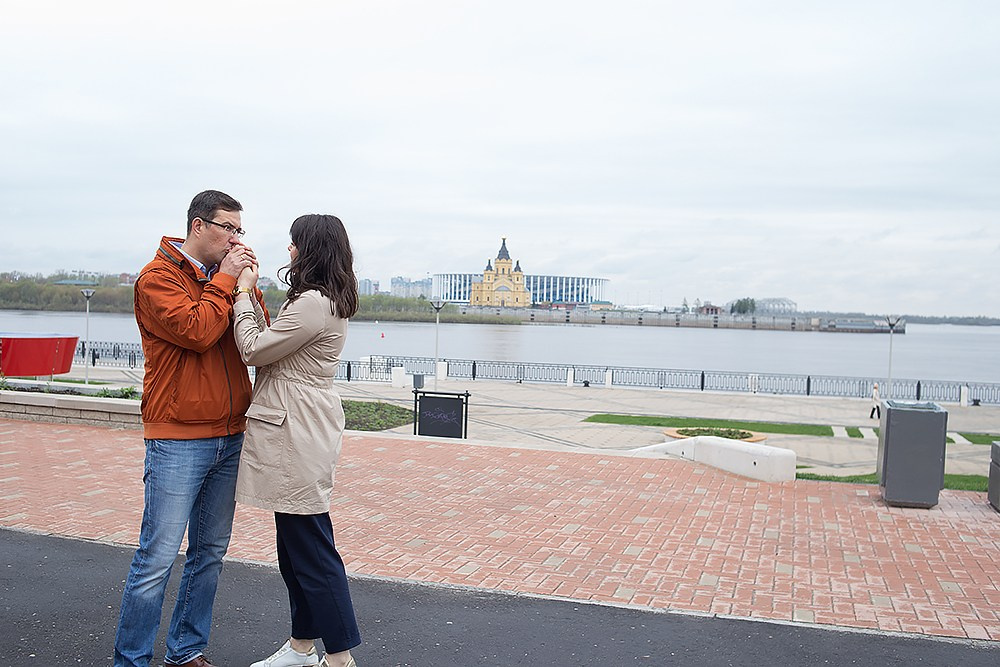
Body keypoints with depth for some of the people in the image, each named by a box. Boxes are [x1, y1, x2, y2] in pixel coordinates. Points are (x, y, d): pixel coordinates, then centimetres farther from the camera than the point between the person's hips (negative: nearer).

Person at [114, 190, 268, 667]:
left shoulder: (225, 275, 14)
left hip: (229, 438, 7)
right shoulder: (158, 278, -6)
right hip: (179, 440, -7)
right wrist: (225, 279, -10)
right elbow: (197, 332, -20)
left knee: (210, 553, 13)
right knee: (158, 558, -4)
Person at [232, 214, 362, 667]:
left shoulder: (313, 303, -18)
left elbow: (253, 350, -13)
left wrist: (243, 293, -3)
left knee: (311, 548, -3)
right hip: (297, 431, 11)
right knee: (294, 546, 17)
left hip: (298, 436, -11)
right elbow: (271, 343, 16)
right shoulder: (328, 302, 16)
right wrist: (251, 295, 9)